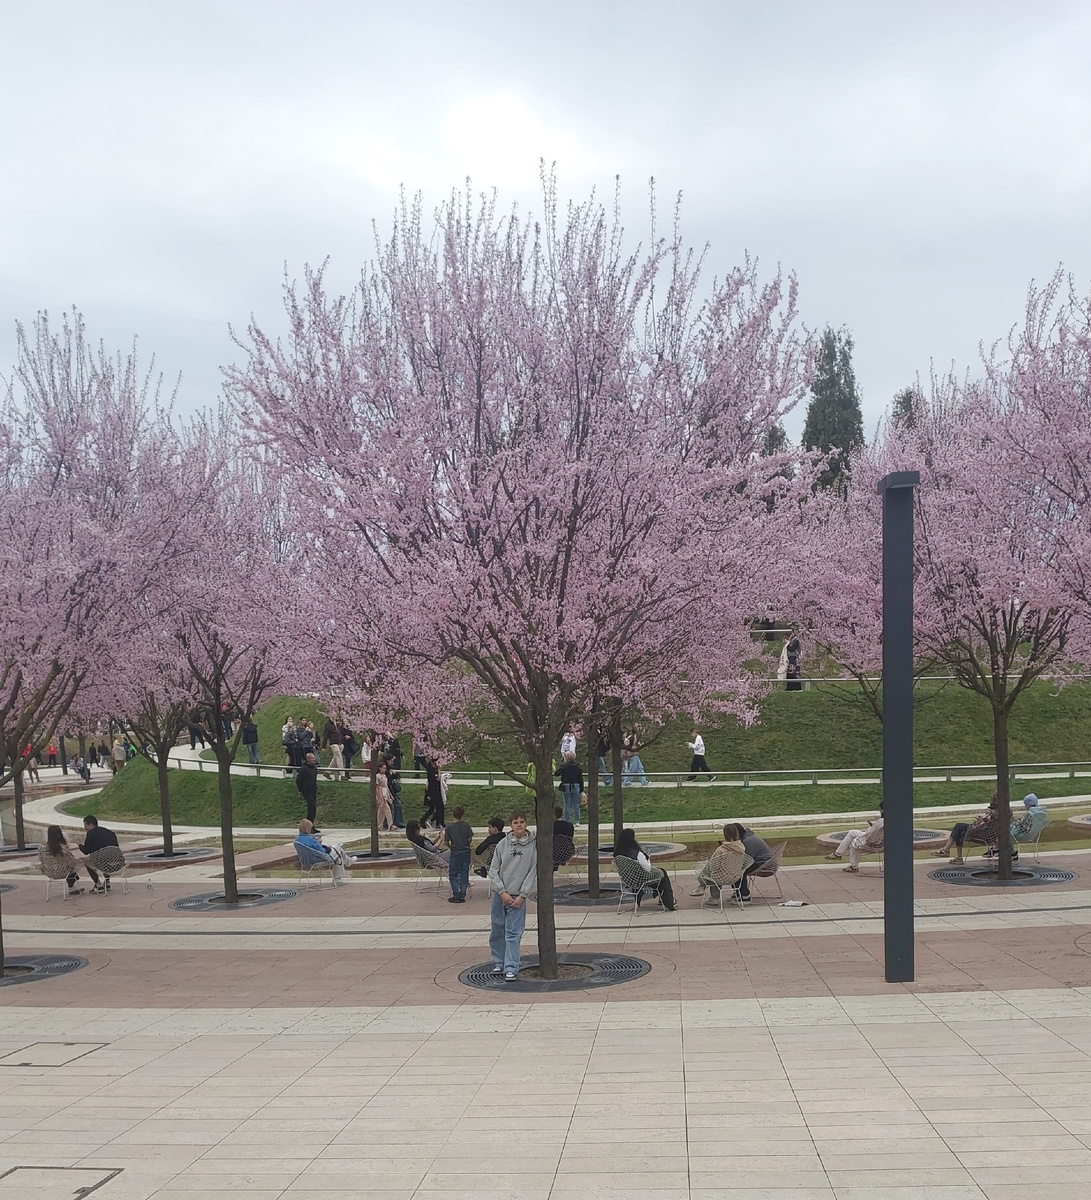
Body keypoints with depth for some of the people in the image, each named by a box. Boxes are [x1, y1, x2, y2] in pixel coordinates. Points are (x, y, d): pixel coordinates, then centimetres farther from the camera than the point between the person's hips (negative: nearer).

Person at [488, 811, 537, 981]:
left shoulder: (533, 846, -3)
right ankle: (498, 963, 25)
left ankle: (511, 968, -6)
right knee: (497, 931, 10)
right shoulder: (502, 844, 1)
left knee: (513, 933, -6)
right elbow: (493, 870, 2)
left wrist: (522, 896, -9)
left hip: (518, 897, -2)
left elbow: (532, 873, -3)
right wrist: (502, 892, -7)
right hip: (500, 895, 2)